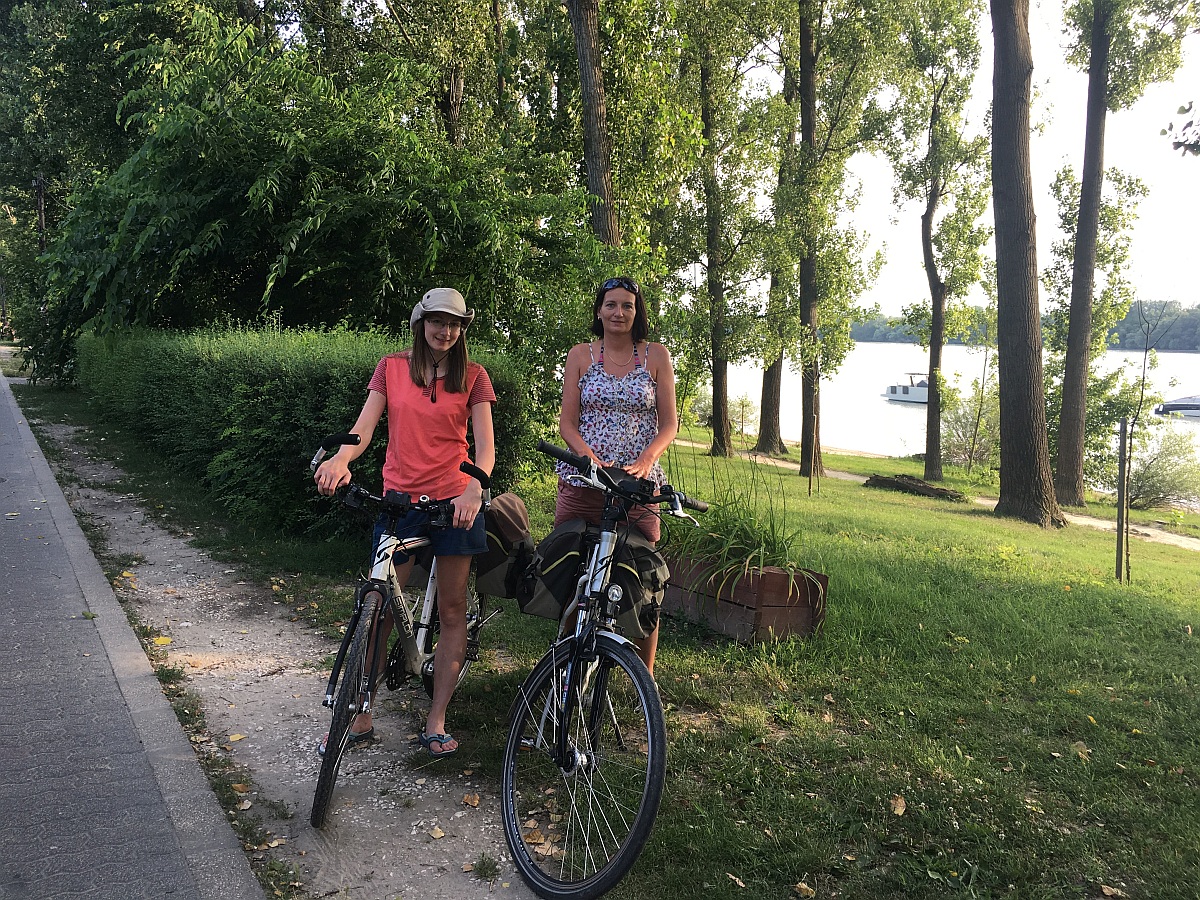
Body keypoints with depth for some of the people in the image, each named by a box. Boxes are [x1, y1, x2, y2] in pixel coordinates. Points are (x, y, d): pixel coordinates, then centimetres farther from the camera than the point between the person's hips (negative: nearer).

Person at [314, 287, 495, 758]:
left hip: (455, 498, 0)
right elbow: (366, 422, -5)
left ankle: (436, 722, 14)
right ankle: (360, 717, 15)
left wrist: (475, 487, -27)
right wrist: (340, 459, -27)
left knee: (451, 609, 3)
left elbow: (484, 442, -7)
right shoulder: (392, 367, 6)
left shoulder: (473, 376, 3)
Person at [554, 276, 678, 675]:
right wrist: (592, 458, -15)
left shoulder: (656, 356, 8)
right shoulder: (580, 355, 9)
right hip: (582, 480, 1)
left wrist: (646, 460, -15)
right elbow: (567, 422, 4)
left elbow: (669, 423, 5)